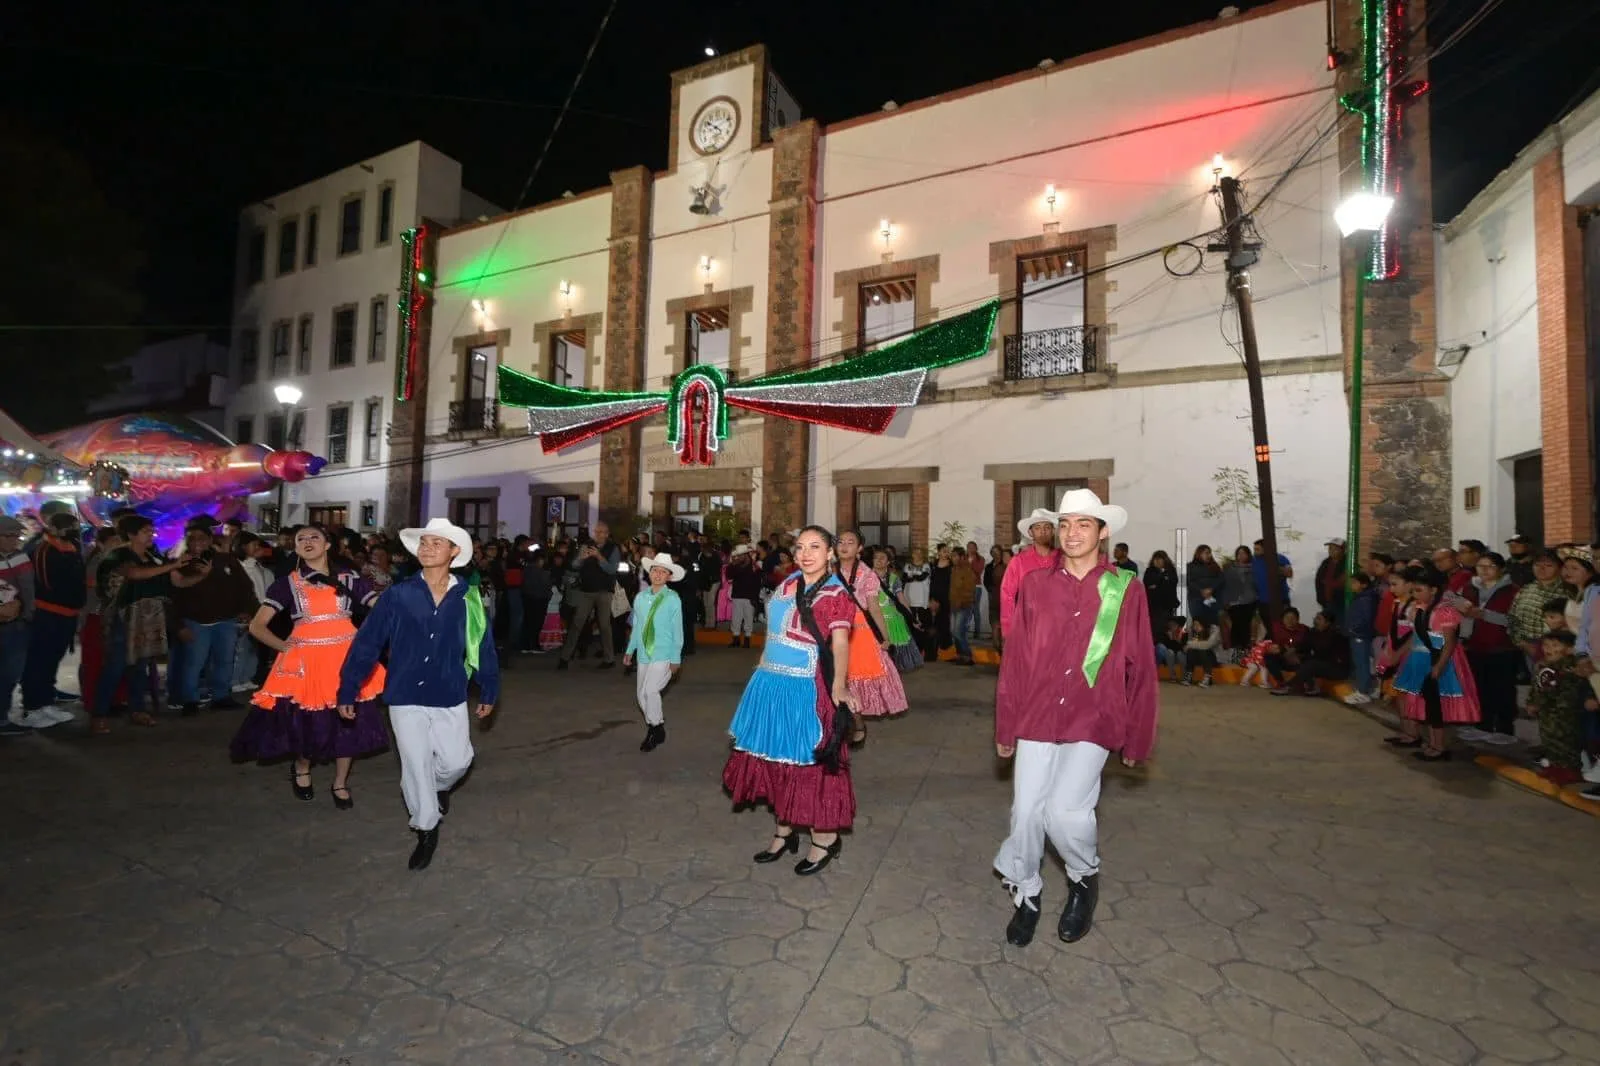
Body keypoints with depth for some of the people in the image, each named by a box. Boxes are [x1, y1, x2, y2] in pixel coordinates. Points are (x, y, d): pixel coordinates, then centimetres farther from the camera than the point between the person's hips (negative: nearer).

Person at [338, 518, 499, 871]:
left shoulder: (468, 598, -7)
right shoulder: (398, 595, -10)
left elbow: (483, 645, 0)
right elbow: (367, 643, -6)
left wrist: (488, 690, 5)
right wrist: (348, 689, -5)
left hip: (450, 697, 1)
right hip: (405, 696, -1)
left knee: (456, 760, 10)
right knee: (416, 766, 8)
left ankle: (440, 786, 47)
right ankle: (426, 830, 29)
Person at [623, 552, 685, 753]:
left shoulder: (672, 599, -7)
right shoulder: (640, 597, 3)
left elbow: (677, 630, -5)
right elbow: (636, 626, 12)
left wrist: (676, 659, -6)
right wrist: (630, 650, 11)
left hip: (664, 655, -5)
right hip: (644, 654, 5)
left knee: (650, 690, -18)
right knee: (641, 695, 9)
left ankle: (656, 729, 5)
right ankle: (654, 728, 31)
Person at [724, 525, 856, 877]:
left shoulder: (836, 595, -12)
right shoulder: (788, 583, 8)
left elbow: (840, 644, -22)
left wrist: (838, 685, -34)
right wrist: (764, 670, 17)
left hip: (805, 689, -7)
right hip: (770, 683, 7)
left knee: (809, 761, 3)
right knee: (777, 757, 17)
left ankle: (825, 838, 21)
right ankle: (783, 832, 34)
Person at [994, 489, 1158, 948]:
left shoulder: (1126, 589, -2)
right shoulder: (1035, 584, 2)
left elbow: (1140, 667, 3)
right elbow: (1014, 659, 5)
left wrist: (1138, 736, 5)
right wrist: (1005, 726, 7)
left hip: (1093, 721, -2)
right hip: (1037, 717, 2)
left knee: (1065, 811, -13)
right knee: (1026, 812, 4)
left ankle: (1085, 878, 23)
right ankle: (1026, 895, 33)